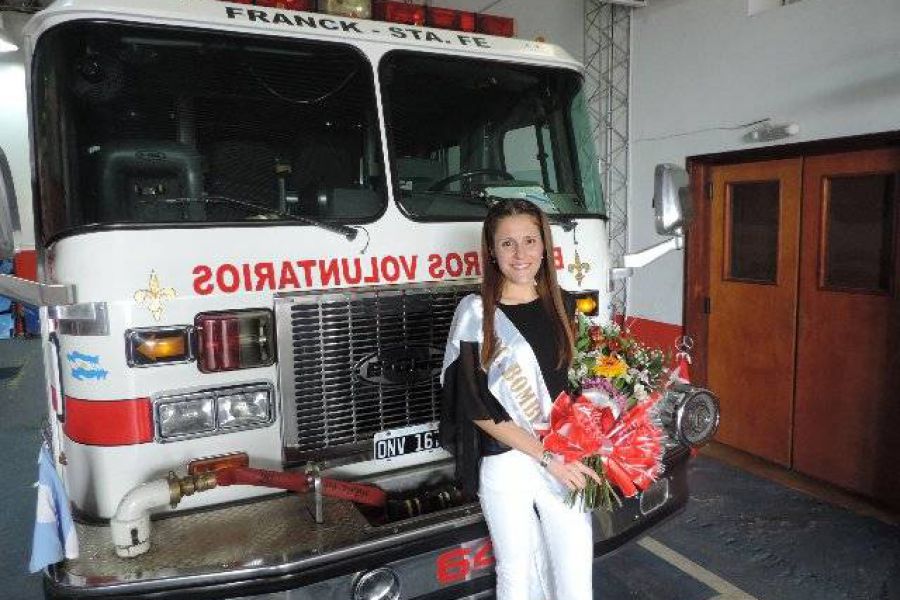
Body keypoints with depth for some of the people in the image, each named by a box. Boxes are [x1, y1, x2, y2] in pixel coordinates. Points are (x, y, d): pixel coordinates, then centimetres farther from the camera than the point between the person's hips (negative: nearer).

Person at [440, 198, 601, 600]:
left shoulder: (561, 307, 6)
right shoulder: (475, 313, -7)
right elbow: (478, 407, -11)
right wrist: (546, 457, -15)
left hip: (565, 461, 3)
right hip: (505, 463, -3)